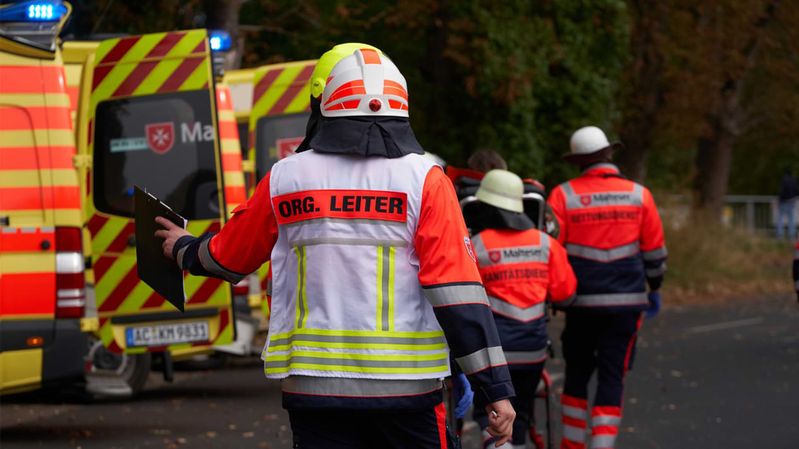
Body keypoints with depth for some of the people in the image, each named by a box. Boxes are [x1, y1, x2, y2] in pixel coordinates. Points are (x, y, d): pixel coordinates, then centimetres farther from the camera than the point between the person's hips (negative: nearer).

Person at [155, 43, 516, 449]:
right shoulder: (422, 180, -4)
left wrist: (184, 249, 43)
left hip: (315, 386, 2)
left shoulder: (285, 179, 4)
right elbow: (459, 295, -10)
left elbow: (229, 257, 20)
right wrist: (495, 389, -7)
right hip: (406, 389, -2)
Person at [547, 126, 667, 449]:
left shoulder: (563, 195, -3)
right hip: (626, 301, 0)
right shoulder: (639, 195, 1)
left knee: (577, 373, 15)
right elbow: (655, 251, 7)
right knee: (612, 377, 2)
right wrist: (655, 290, 22)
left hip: (581, 301, 0)